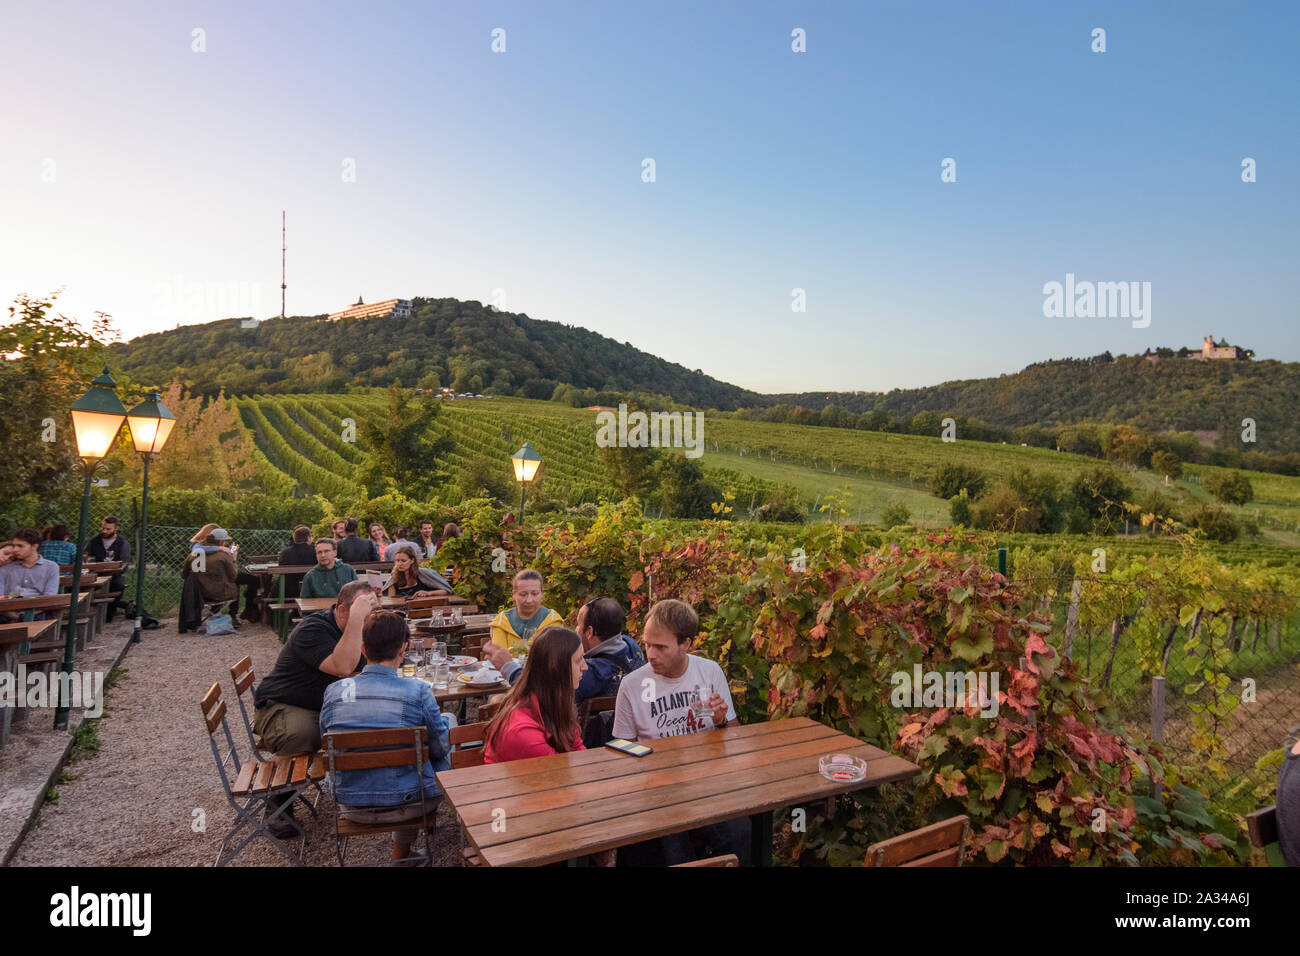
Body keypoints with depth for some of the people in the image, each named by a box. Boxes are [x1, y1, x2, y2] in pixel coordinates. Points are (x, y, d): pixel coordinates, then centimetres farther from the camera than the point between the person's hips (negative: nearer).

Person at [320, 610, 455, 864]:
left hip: (350, 806, 5)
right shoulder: (418, 691, -17)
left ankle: (402, 853, 35)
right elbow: (440, 749, -6)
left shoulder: (333, 691, -7)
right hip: (405, 804, -4)